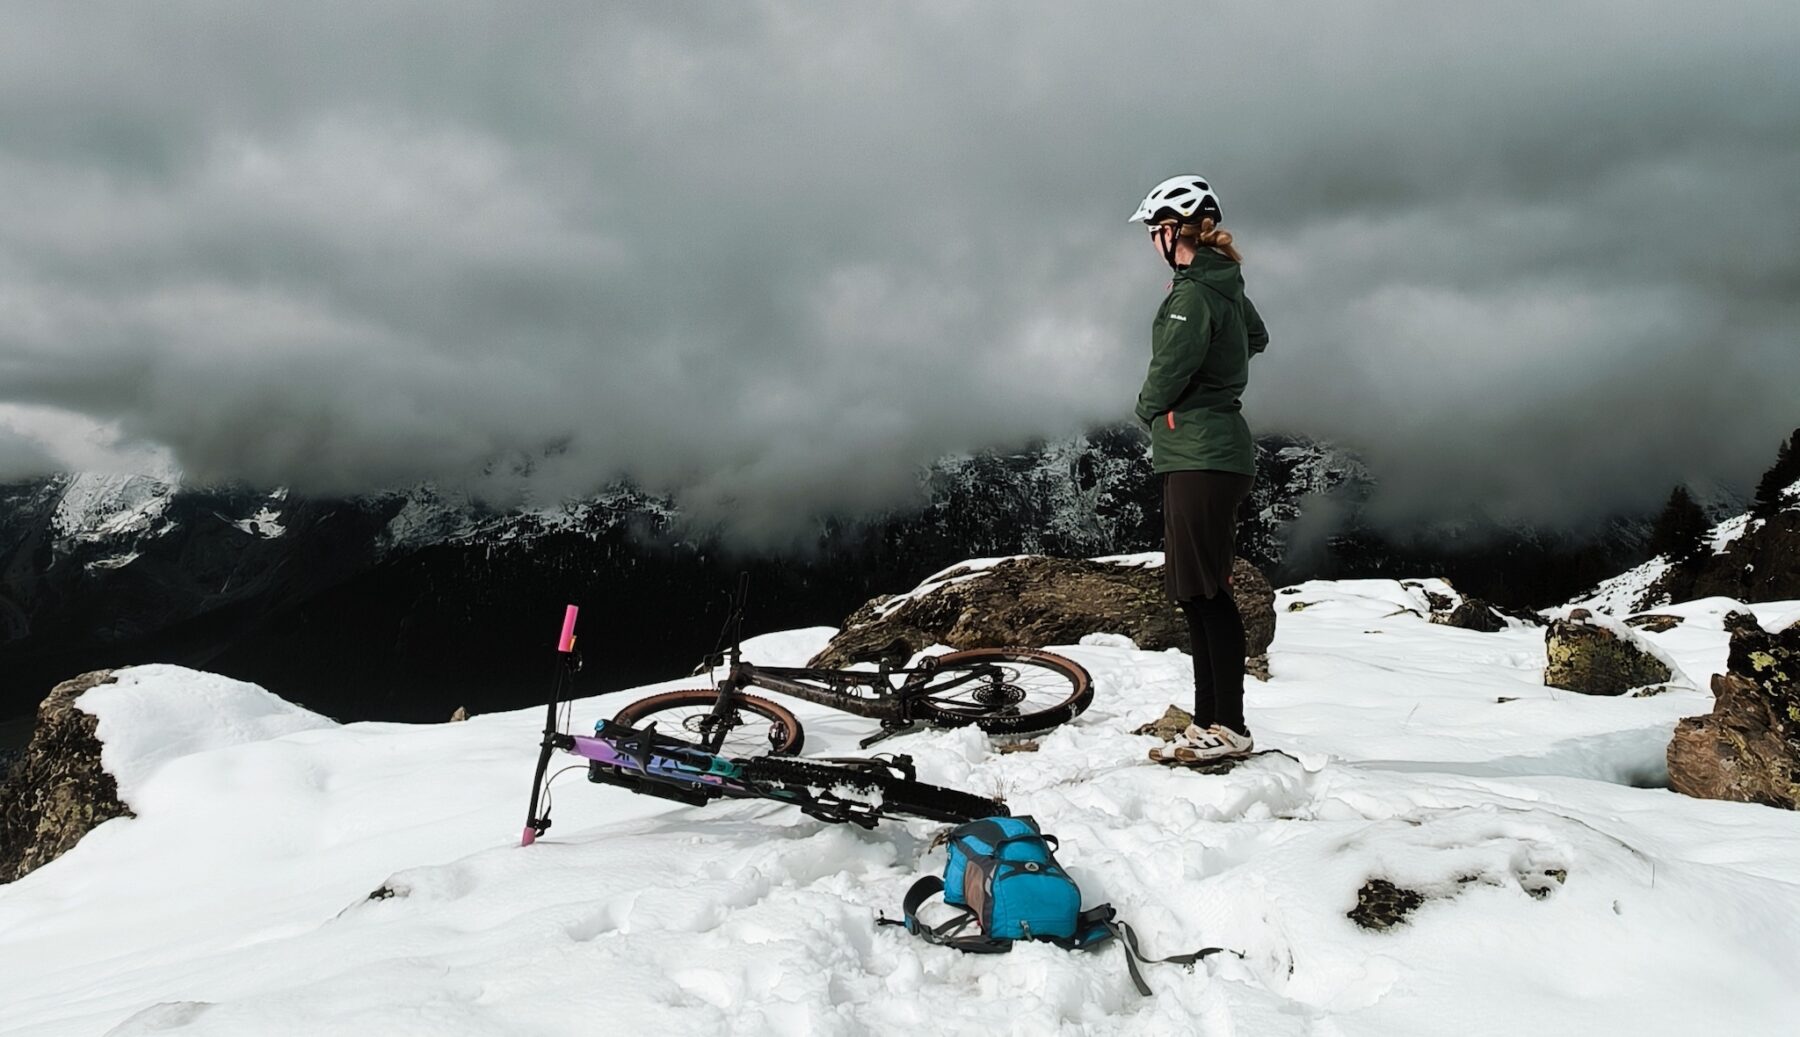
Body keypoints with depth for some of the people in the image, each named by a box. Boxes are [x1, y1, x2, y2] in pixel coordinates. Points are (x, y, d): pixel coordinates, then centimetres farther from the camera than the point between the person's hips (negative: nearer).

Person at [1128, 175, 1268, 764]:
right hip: (1206, 452, 10)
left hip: (1199, 454, -10)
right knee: (1193, 591, 11)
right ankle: (1207, 723, 16)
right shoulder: (1225, 284, 17)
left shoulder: (1195, 291, -12)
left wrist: (1148, 407, 6)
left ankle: (1229, 727, -3)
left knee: (1205, 591, -8)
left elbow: (1170, 369, -13)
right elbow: (1256, 338, 36)